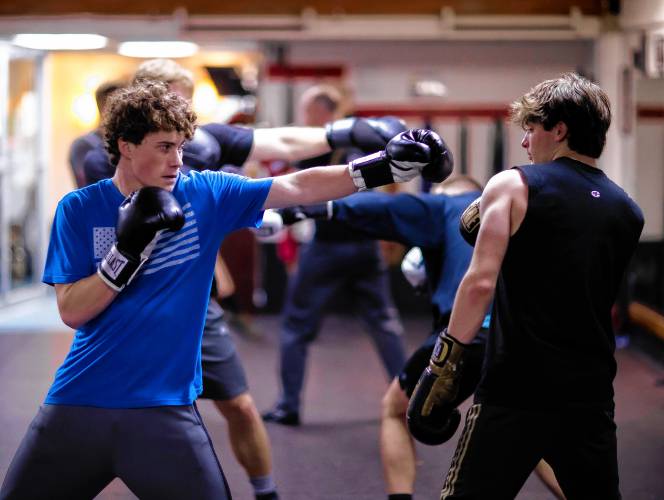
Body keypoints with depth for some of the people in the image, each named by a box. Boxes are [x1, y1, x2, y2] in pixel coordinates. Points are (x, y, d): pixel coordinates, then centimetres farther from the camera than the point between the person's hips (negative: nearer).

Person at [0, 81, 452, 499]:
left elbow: (297, 187, -3)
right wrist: (129, 249, -17)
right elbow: (71, 311, -5)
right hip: (79, 405, 0)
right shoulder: (79, 210, -1)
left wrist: (386, 165, -13)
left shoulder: (207, 194, 2)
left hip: (167, 407, 0)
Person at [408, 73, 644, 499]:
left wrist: (444, 363, -10)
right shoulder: (629, 212, 10)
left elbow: (480, 282, -15)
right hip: (591, 396, 5)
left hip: (516, 390, -5)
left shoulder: (513, 186, -4)